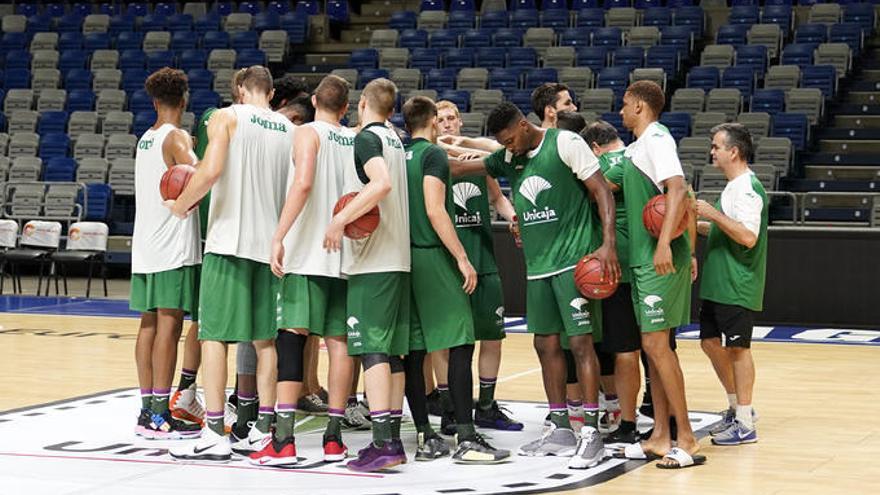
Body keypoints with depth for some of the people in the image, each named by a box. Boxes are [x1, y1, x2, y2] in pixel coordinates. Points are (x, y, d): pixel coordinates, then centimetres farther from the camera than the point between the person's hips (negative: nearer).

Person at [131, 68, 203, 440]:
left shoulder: (145, 139, 15)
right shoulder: (177, 138, -9)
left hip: (145, 245, 8)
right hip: (173, 247, -8)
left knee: (150, 323, 9)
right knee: (169, 325, -7)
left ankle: (147, 410, 12)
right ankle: (160, 416, -8)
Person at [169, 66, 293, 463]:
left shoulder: (227, 117, -3)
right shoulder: (290, 129, 13)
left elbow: (211, 171, -16)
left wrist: (181, 204, -1)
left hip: (229, 240, -5)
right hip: (271, 243, 5)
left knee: (214, 335, -3)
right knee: (265, 338, 12)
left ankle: (214, 435, -8)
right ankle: (263, 430, 12)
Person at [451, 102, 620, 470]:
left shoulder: (565, 144, -9)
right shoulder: (508, 158, 11)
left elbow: (602, 191, -10)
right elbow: (462, 167, 10)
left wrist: (607, 244, -18)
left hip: (574, 261, -7)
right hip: (537, 266, 7)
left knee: (580, 341, -9)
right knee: (546, 344, 9)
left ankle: (591, 434, -7)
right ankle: (560, 430, 17)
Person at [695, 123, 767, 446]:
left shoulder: (748, 189, -15)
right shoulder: (734, 187, 16)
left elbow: (748, 237, -24)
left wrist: (714, 214, -25)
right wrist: (698, 224, 18)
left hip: (738, 286, -10)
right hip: (718, 284, 10)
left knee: (737, 347, -6)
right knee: (711, 342, 13)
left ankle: (745, 424, 0)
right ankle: (736, 407, 25)